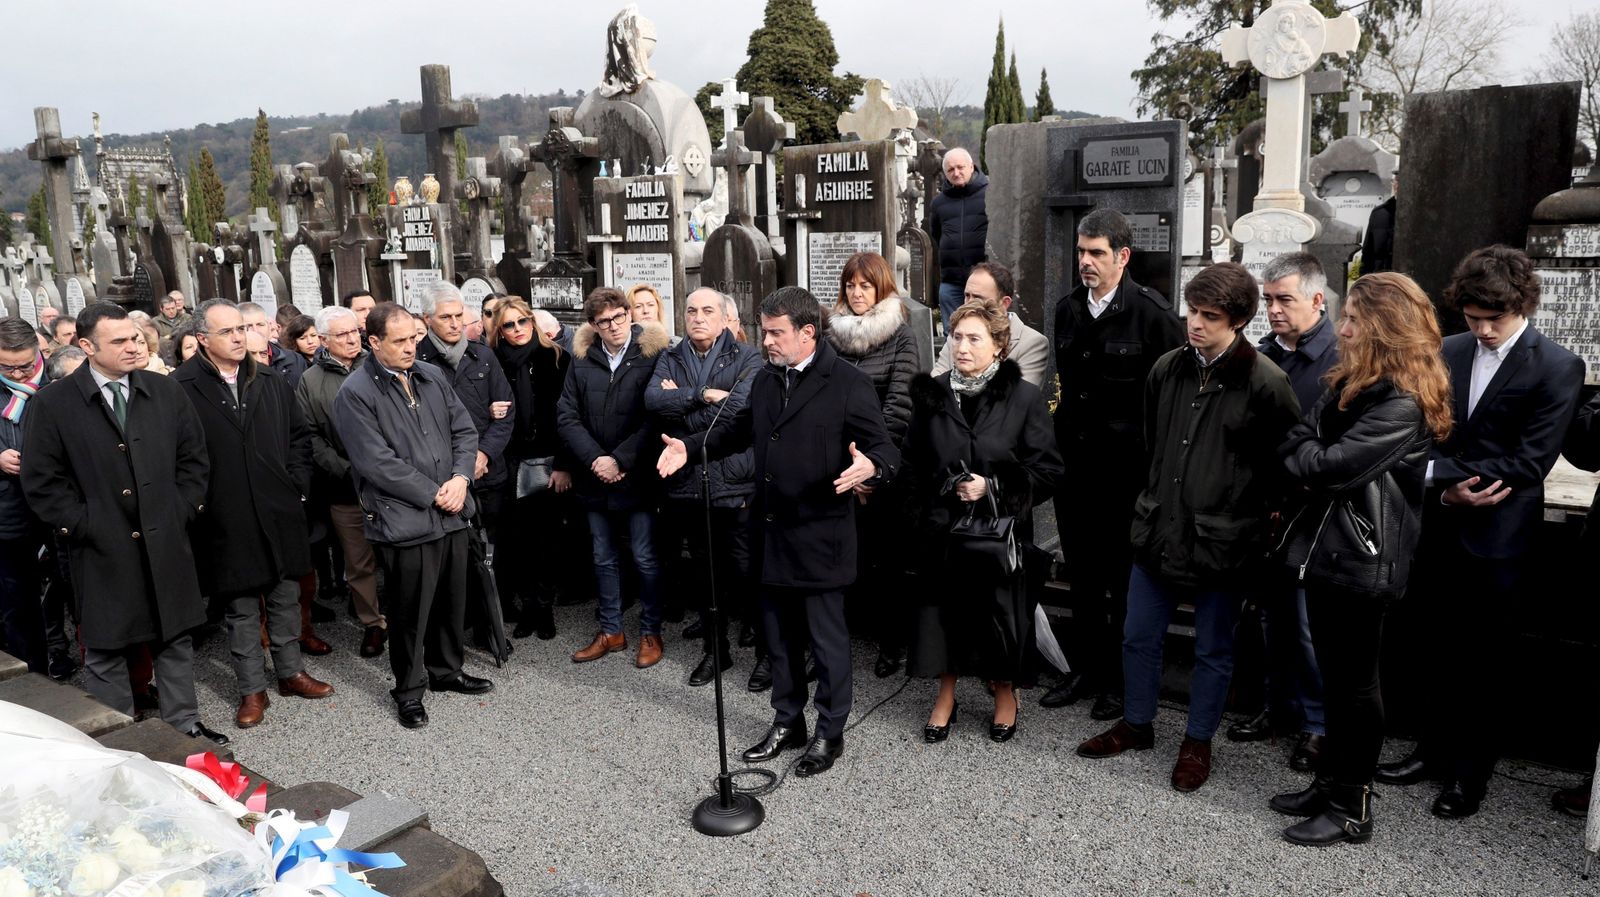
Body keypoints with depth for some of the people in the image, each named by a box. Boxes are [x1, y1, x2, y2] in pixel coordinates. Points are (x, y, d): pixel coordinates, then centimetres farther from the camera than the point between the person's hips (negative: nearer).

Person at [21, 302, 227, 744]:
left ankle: (184, 725, 27)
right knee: (106, 652, 9)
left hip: (167, 543, 3)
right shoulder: (53, 404, -5)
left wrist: (183, 510, 1)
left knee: (175, 639, 13)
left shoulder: (166, 391, 3)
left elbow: (194, 457, 9)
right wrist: (82, 525, -8)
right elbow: (41, 481, -3)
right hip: (103, 552, -2)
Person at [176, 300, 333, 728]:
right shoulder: (183, 387, -9)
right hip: (227, 520, -4)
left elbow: (299, 435, 13)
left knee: (286, 598, 15)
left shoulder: (271, 382, 6)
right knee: (242, 609, 8)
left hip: (280, 513, 4)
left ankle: (291, 672, 31)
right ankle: (252, 690, 20)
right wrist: (198, 501, -8)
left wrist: (297, 484, 4)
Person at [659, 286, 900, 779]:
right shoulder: (765, 379, 9)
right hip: (771, 533, 7)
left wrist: (869, 467, -37)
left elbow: (884, 450, -14)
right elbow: (741, 431, 23)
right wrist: (690, 446, 12)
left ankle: (830, 733, 23)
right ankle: (787, 721, 35)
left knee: (826, 638, 6)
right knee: (780, 635, 18)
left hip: (819, 535, -7)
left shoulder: (848, 384, -13)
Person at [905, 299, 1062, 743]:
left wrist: (994, 487, -15)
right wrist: (921, 514, 5)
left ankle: (1005, 694, 31)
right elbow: (914, 462, 10)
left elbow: (1048, 469, -6)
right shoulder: (934, 393, 1)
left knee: (1000, 613, 6)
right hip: (943, 526, 2)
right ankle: (946, 696, 27)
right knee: (944, 610, 7)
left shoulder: (1024, 397, -7)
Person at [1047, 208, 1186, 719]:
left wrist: (1156, 463, -10)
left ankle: (1120, 681, 22)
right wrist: (1061, 437, 13)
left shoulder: (1152, 314, -11)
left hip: (1126, 470, -6)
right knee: (1082, 576, 15)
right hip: (1073, 464, 6)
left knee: (1125, 580, 7)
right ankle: (1085, 670, 29)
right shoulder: (1067, 310, 9)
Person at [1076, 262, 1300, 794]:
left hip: (1221, 541, -5)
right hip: (1157, 530, 5)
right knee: (1138, 636, 16)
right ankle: (1136, 724, 37)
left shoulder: (1265, 384, -14)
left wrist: (1262, 512, 0)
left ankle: (1198, 742, 32)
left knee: (1212, 650, 12)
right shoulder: (1166, 369, 1)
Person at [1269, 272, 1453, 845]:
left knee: (1354, 683, 4)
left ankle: (1352, 808, 17)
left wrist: (1306, 458, -4)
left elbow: (1335, 464, -23)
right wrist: (1318, 464, -13)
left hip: (1362, 557, -9)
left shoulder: (1404, 403, -18)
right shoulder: (1348, 382, 11)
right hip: (1326, 545, 9)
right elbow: (1297, 443, 6)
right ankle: (1329, 784, 31)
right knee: (1335, 676, 17)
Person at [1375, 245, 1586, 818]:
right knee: (1444, 650, 15)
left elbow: (1530, 462, -14)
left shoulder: (1557, 368, -8)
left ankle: (1471, 771, 23)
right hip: (1441, 529, 4)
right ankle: (1436, 749, 31)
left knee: (1483, 658, 8)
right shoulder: (1449, 353, 5)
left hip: (1497, 539, -4)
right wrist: (1449, 491, -13)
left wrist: (1440, 473, -17)